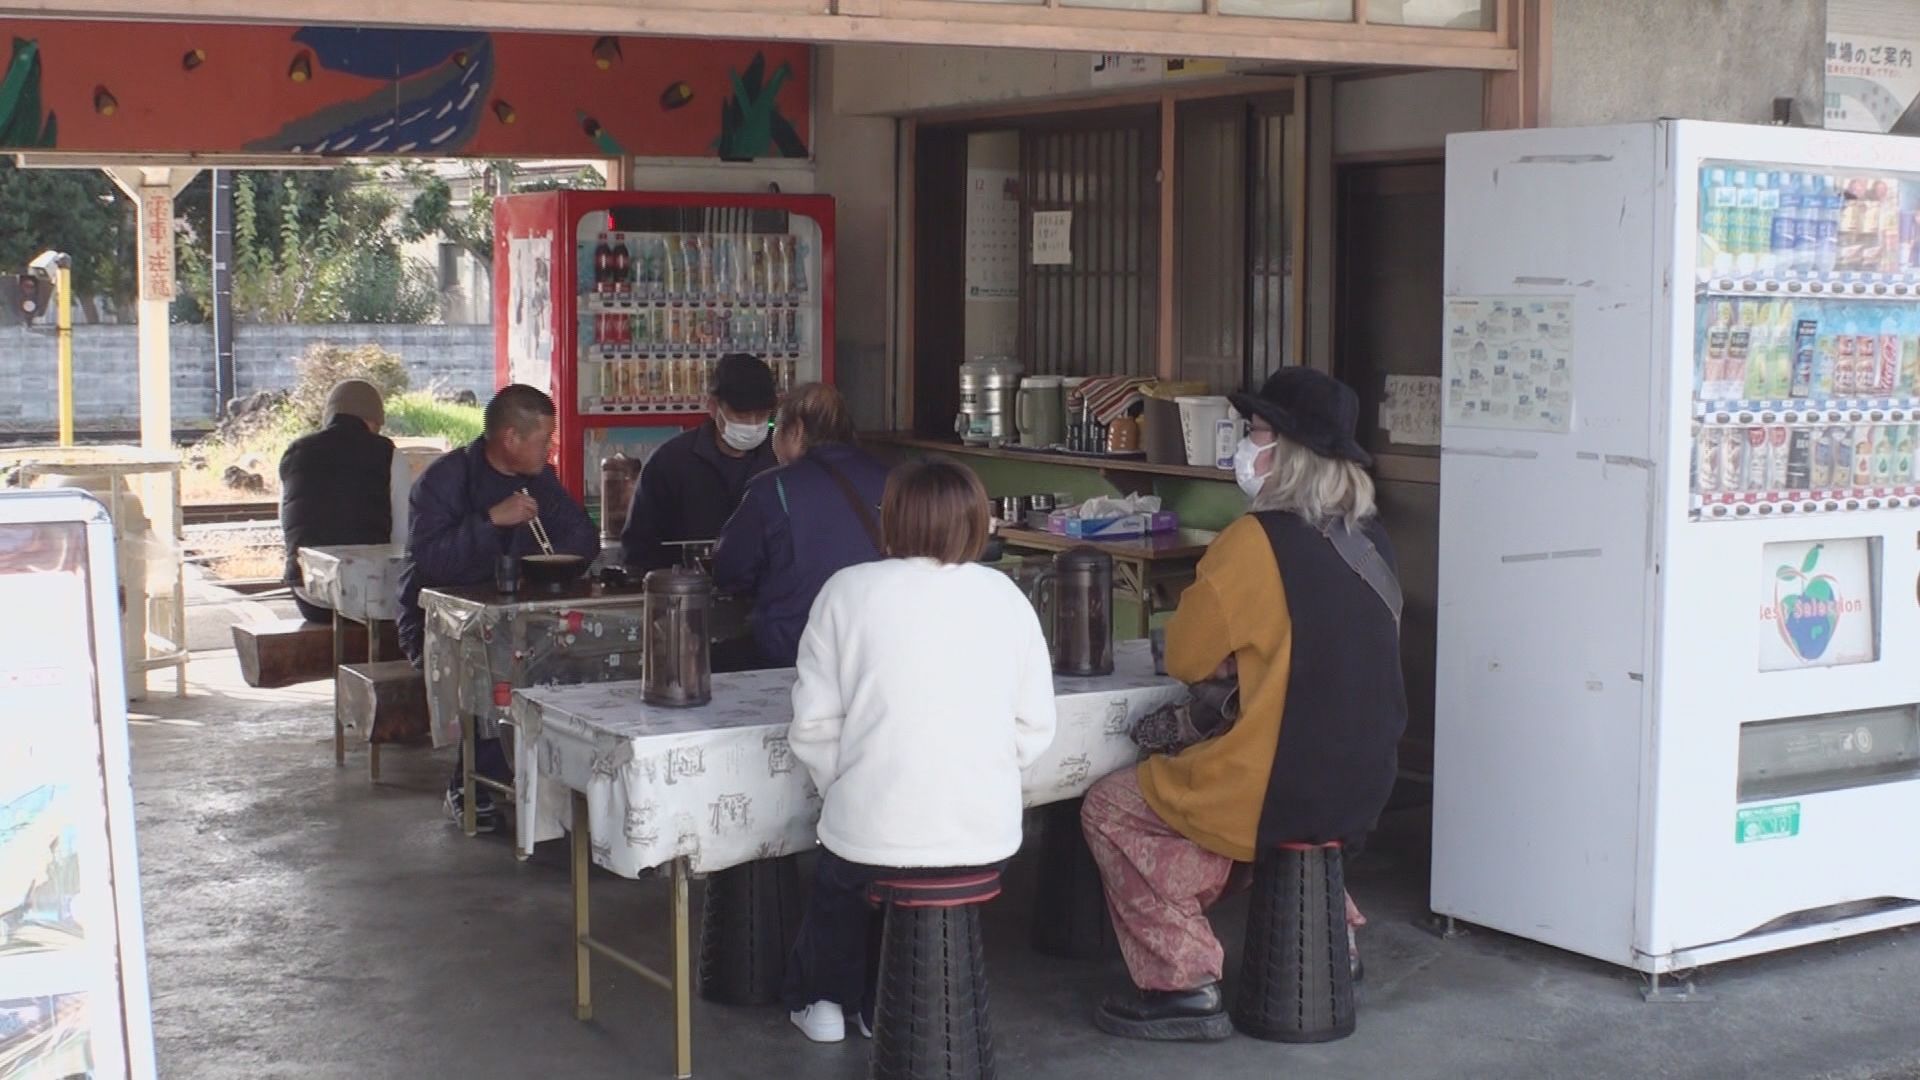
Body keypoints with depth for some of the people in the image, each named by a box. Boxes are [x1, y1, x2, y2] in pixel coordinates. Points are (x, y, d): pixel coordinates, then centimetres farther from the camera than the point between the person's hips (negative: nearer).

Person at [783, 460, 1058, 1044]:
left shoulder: (849, 590, -5)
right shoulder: (1005, 595, 2)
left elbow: (814, 727, -5)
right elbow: (1035, 728, 1)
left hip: (872, 835, -2)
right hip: (987, 838, 2)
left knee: (838, 873, 32)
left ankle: (822, 997, 45)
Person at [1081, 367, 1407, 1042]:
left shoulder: (1258, 541, -19)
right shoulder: (1368, 539, 3)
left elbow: (1184, 658, -10)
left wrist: (1225, 656, 7)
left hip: (1280, 794, -8)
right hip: (1359, 790, 8)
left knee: (1109, 809, 7)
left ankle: (1183, 985, 4)